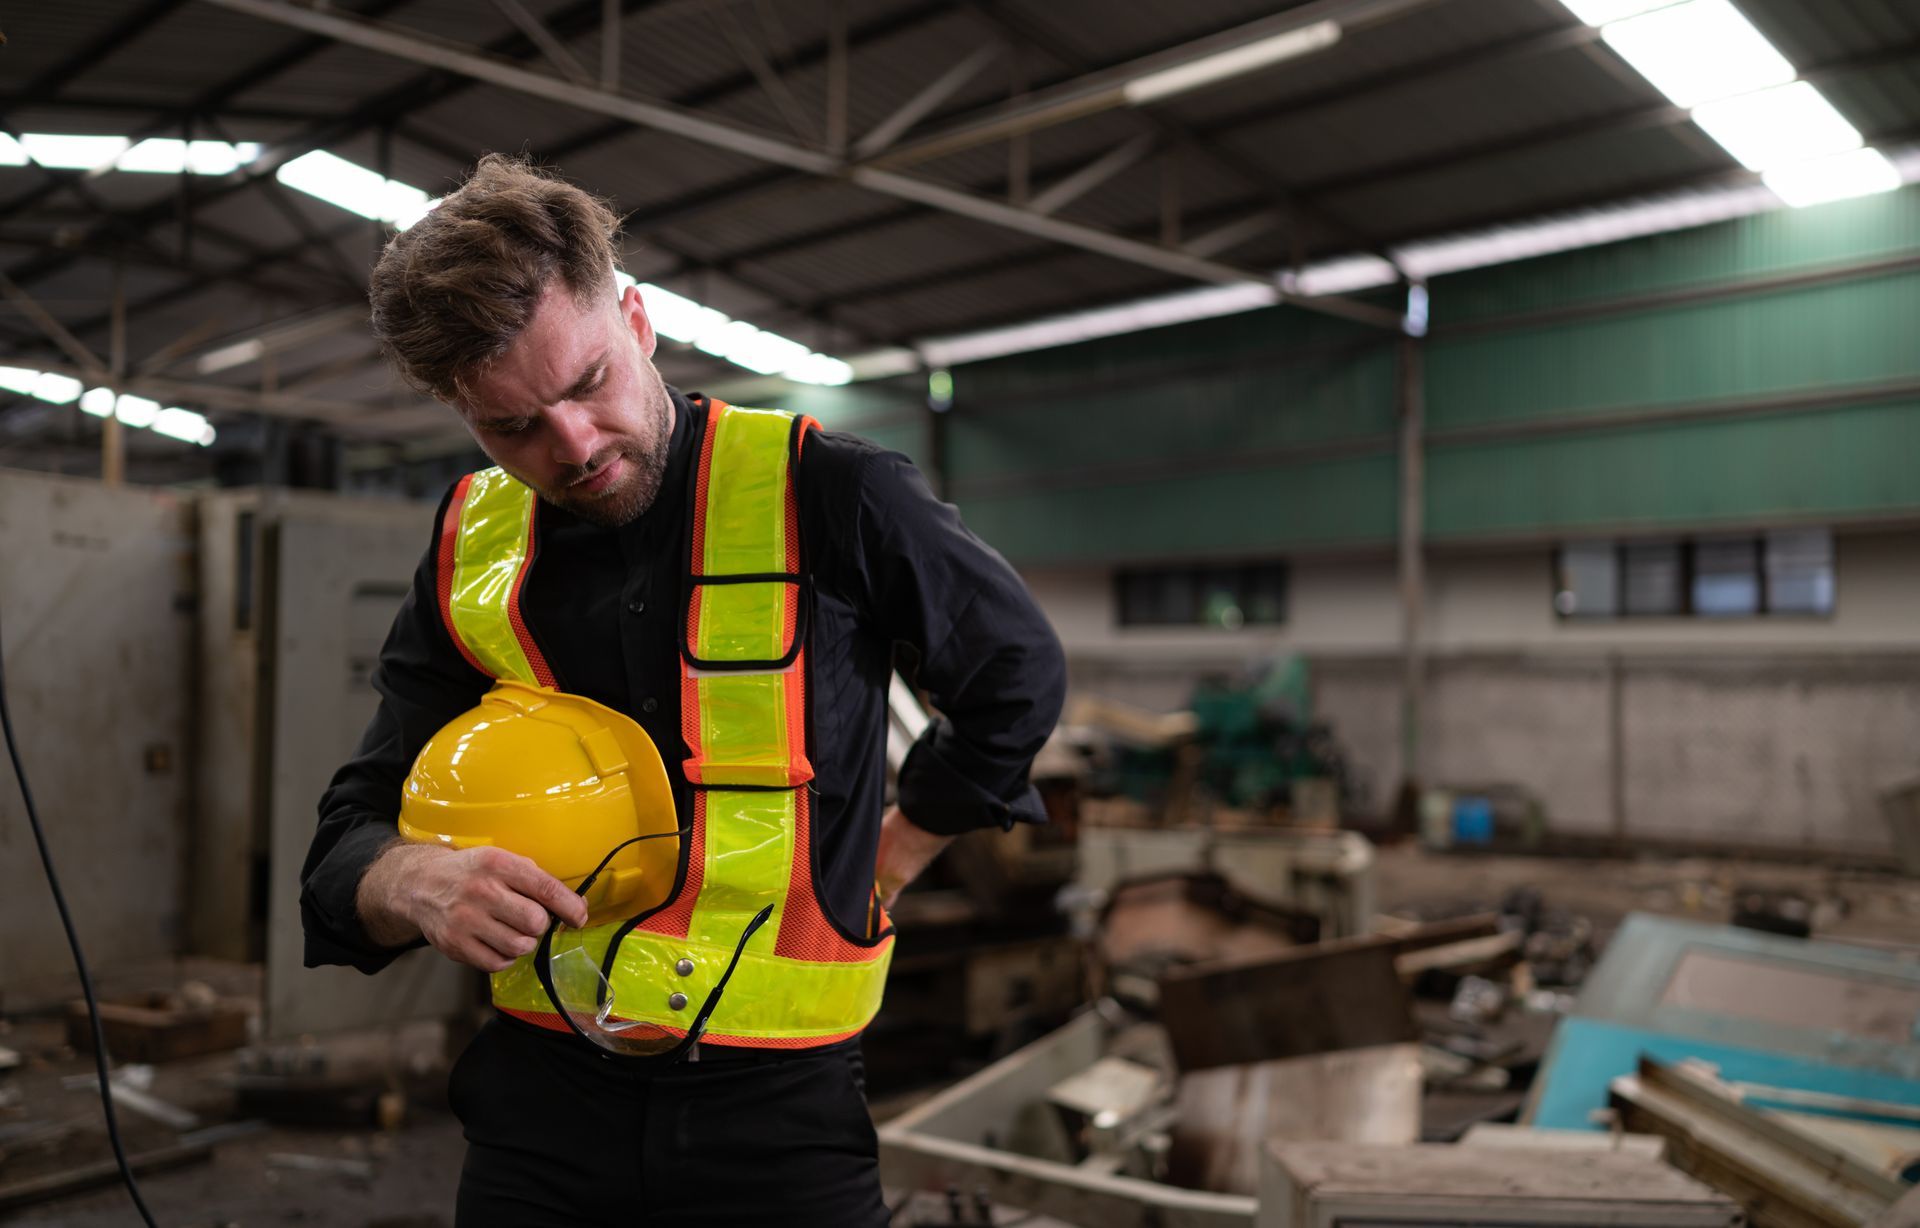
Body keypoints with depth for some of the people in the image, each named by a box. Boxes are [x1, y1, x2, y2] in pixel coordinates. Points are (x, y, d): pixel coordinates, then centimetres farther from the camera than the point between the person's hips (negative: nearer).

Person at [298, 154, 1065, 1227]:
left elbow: (1018, 678, 3)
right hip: (542, 1108, 4)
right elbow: (354, 835, 3)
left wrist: (883, 864, 3)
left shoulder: (829, 496, -11)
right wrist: (412, 884, -20)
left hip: (777, 1111, -3)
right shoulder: (473, 555, 1)